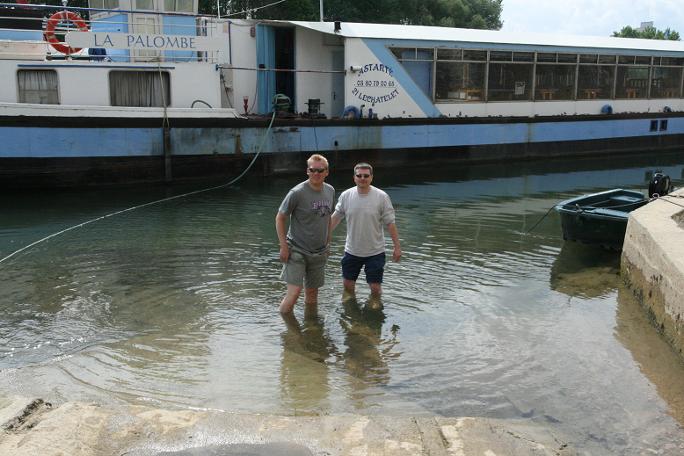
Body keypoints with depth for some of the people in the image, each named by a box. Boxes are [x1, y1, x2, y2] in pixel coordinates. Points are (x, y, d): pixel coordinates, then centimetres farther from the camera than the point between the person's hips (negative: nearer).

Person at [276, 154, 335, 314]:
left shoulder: (330, 191, 3)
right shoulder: (297, 192, -16)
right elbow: (280, 218, -9)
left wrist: (327, 242, 16)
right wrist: (283, 246, -13)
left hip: (319, 252, 6)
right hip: (297, 251, -5)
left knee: (312, 292, 15)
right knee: (294, 292, -13)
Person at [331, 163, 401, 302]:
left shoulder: (382, 197, -11)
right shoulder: (346, 195, -5)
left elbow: (390, 223, -7)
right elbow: (335, 217, 8)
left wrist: (397, 247, -6)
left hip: (375, 252, -2)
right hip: (351, 250, 2)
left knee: (375, 287, 2)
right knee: (348, 285, 13)